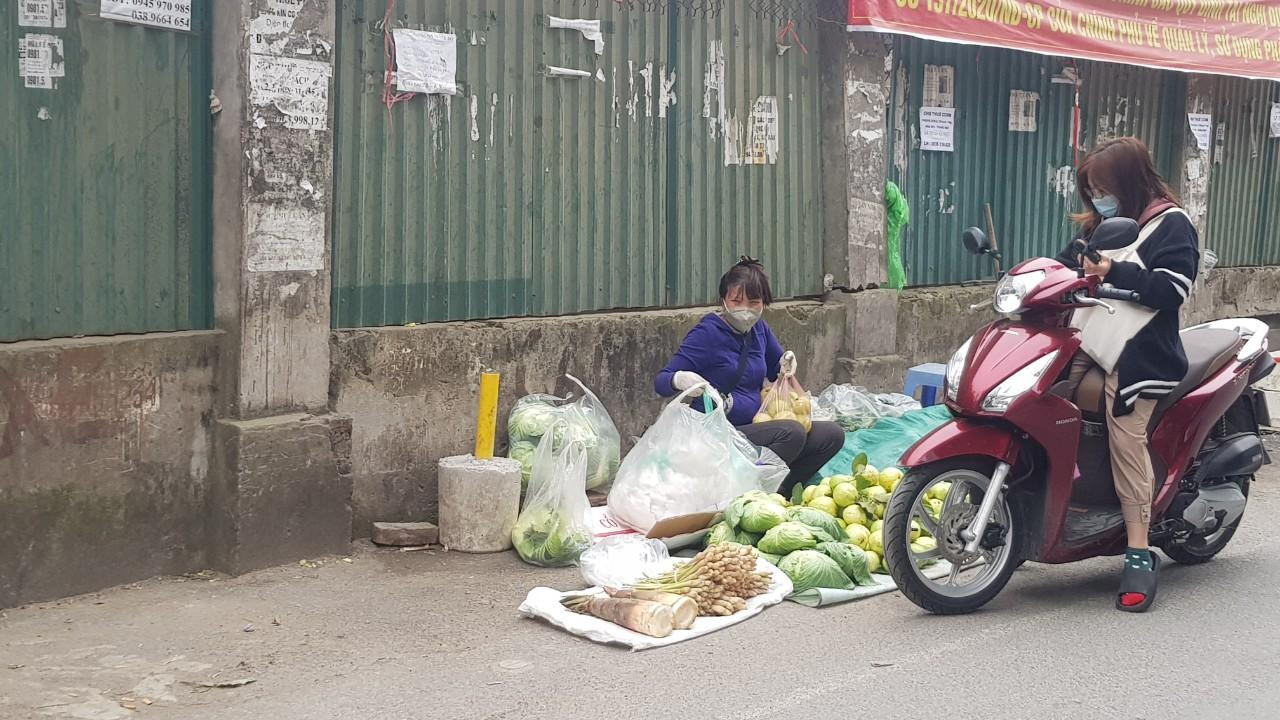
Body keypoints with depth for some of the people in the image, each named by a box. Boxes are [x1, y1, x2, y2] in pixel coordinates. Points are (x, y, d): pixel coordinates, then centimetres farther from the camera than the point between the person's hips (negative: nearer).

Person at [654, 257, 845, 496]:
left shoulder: (758, 329, 10)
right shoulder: (707, 333, -11)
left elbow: (776, 372, 29)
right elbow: (660, 381, -14)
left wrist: (786, 362, 6)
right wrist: (679, 380, -37)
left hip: (756, 427, 8)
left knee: (831, 435, -2)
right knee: (791, 432, -28)